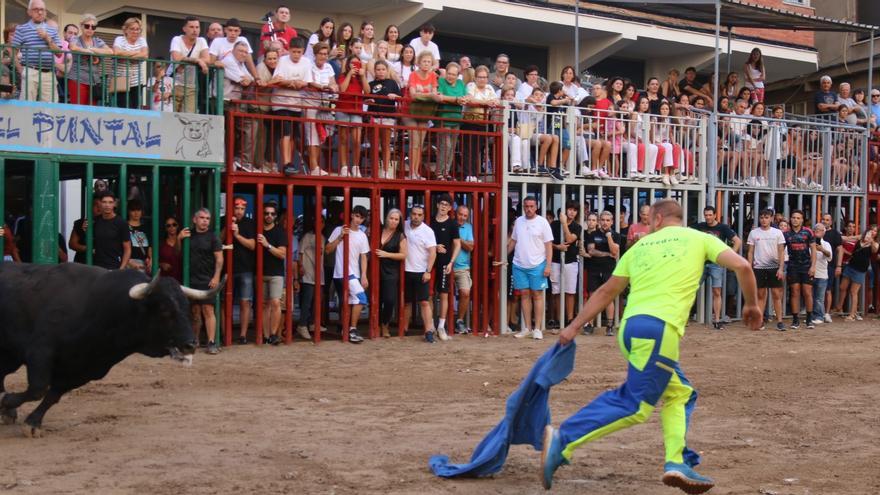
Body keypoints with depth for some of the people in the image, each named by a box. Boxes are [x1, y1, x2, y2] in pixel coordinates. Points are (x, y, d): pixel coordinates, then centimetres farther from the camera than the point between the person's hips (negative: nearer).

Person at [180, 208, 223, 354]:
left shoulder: (212, 237, -1)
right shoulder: (189, 234, 11)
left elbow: (219, 258, -5)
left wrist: (216, 277, -15)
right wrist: (179, 239, -1)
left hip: (207, 280, -4)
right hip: (191, 280, 4)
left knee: (208, 310, -10)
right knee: (195, 311, 11)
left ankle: (212, 342, -13)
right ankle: (194, 340, 22)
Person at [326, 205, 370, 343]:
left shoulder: (362, 236, 10)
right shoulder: (339, 230, -1)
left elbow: (363, 257, 10)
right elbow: (328, 250, -1)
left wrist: (364, 276, 1)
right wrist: (340, 237, -12)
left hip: (354, 274, 5)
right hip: (340, 274, -5)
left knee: (347, 304, 7)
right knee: (360, 298, -18)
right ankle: (352, 330, -11)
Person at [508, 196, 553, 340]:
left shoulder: (542, 222, -4)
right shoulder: (518, 221, 9)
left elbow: (549, 245, -5)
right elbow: (513, 241, 18)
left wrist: (548, 265, -11)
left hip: (537, 265, -4)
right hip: (519, 265, 4)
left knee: (537, 295, 0)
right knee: (525, 294, 7)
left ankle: (538, 329, 3)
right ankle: (527, 328, 13)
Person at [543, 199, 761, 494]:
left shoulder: (641, 245, 22)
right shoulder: (699, 238, 13)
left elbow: (607, 291, 21)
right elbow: (741, 265, 3)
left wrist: (574, 326, 24)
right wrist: (751, 304, 17)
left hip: (630, 326, 6)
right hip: (659, 328, -6)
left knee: (681, 393, 18)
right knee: (635, 406, -8)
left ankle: (678, 463, 6)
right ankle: (564, 439, -17)